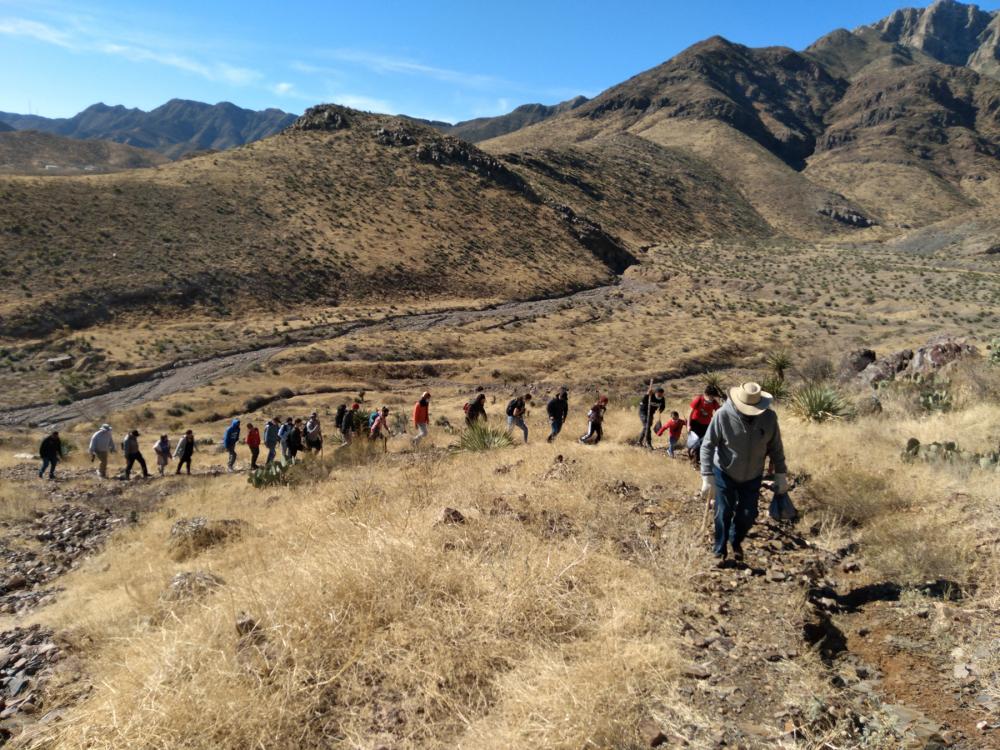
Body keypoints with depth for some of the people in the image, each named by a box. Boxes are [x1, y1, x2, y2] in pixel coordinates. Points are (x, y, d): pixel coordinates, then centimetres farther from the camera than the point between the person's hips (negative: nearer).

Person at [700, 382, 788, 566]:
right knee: (723, 515, 3)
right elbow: (707, 446, -20)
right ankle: (720, 551, 25)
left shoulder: (769, 417, -15)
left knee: (748, 515, 8)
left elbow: (775, 447, -1)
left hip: (752, 477, 3)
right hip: (724, 474, -2)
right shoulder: (723, 415, -25)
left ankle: (736, 541, 39)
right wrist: (707, 478, -25)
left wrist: (781, 474, 0)